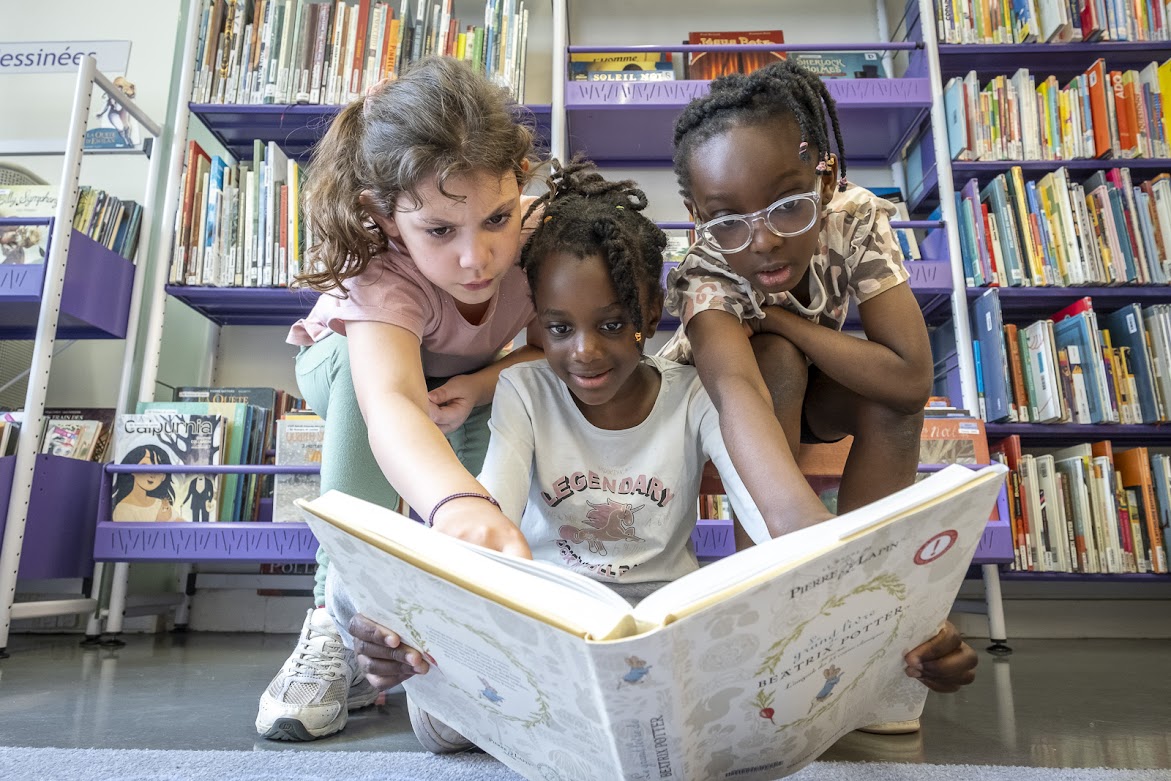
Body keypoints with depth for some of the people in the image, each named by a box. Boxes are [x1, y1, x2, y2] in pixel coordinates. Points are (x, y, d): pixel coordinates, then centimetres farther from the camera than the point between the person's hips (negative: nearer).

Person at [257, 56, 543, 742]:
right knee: (365, 369, -38)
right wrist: (459, 502, -85)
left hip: (468, 387, 3)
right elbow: (389, 402, -64)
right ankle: (339, 617, -28)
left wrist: (487, 380, -35)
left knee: (496, 414, -31)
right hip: (348, 366, -2)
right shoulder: (381, 276, -44)